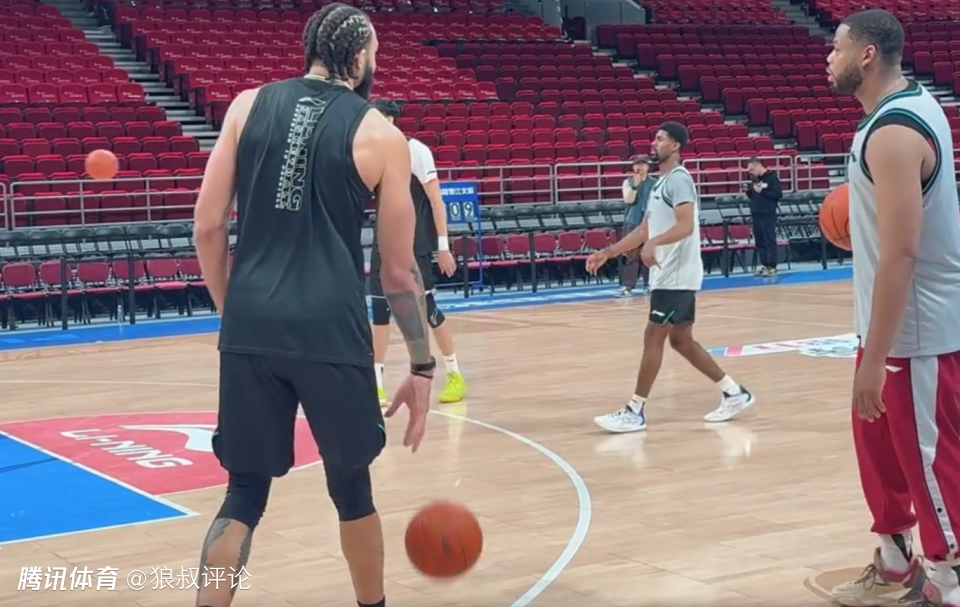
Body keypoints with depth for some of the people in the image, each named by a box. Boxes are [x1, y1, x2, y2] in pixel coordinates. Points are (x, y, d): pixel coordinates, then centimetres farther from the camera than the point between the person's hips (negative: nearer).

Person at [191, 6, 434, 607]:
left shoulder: (249, 105, 9)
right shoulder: (380, 134, 3)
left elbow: (208, 228, 6)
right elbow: (399, 269, 3)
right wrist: (423, 367, 12)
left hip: (251, 327, 2)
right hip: (330, 330, -2)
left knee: (245, 492, 12)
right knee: (351, 484, 18)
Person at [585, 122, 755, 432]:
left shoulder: (678, 179, -13)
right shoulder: (661, 183, 18)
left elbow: (685, 226, -26)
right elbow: (645, 229, 23)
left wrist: (654, 243, -42)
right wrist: (607, 252, 19)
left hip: (676, 276, -10)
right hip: (671, 275, 10)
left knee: (653, 337, -7)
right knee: (681, 340, 12)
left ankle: (634, 412, -3)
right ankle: (734, 393, 19)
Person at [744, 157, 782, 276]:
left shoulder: (772, 177, -7)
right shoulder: (755, 179, 14)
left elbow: (778, 194, -13)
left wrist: (762, 191, -17)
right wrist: (749, 191, 1)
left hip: (768, 215, -7)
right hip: (756, 214, 7)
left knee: (770, 241, -6)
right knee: (759, 241, 7)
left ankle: (772, 267, -6)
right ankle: (764, 265, 12)